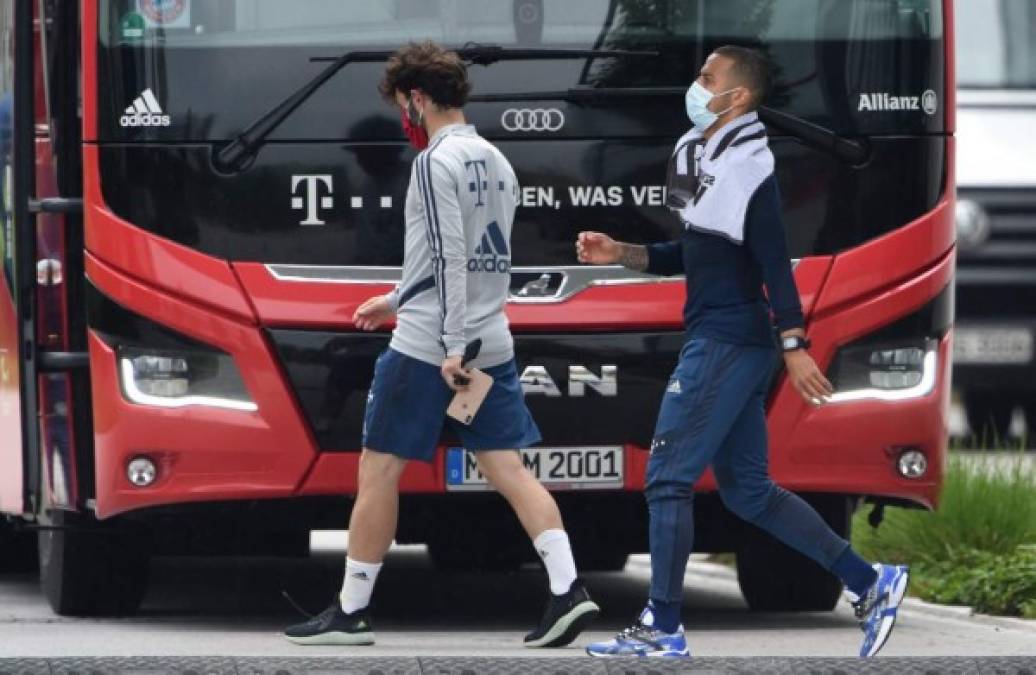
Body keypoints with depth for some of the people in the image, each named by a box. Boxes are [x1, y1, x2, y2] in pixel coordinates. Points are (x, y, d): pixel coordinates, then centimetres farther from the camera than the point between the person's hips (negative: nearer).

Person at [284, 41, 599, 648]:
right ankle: (568, 589, -14)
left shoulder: (436, 161, -11)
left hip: (427, 347, -8)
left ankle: (351, 610, 8)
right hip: (492, 342, 8)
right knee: (509, 469, 1)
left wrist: (452, 346, -21)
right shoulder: (496, 162, 15)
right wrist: (399, 301, 30)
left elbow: (450, 257, -19)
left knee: (379, 468, 2)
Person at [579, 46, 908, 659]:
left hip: (728, 344, -10)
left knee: (668, 478, -6)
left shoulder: (746, 166, -14)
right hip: (722, 342, 10)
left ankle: (663, 629, -1)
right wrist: (621, 255, 15)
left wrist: (794, 344, -24)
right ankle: (870, 584, 14)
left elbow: (774, 261, -19)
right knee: (747, 491, 12)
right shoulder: (701, 158, 15)